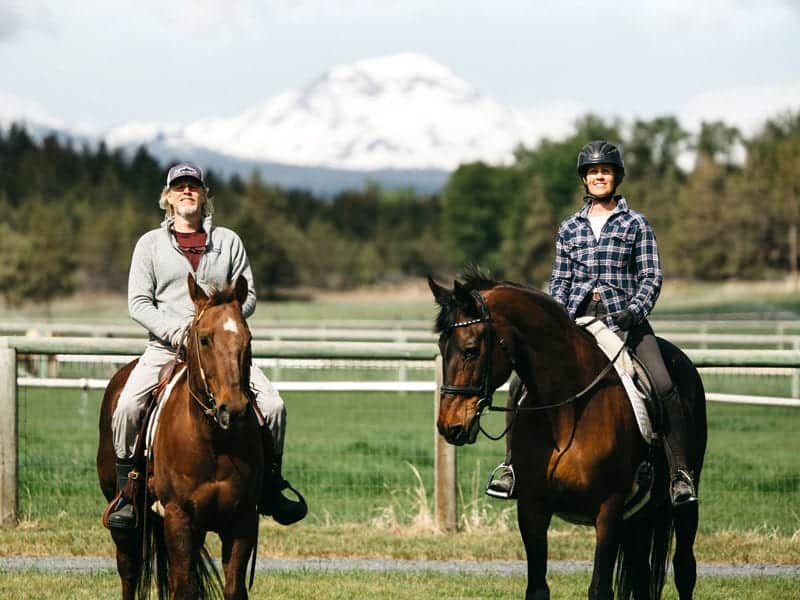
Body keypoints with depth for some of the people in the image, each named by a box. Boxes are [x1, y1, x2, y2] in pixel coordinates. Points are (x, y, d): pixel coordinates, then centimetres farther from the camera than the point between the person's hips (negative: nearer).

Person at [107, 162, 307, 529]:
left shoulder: (228, 241, 13)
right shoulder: (150, 244, 9)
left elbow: (248, 295, 12)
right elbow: (138, 302, 2)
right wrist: (177, 333, -13)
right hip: (165, 347, -1)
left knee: (273, 405, -17)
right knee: (126, 408, -26)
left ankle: (270, 489, 0)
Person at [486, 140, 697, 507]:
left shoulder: (635, 225, 7)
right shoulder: (569, 228, 15)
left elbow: (651, 277, 3)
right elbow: (559, 280, 16)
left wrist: (633, 312, -14)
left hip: (624, 319, -3)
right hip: (576, 320, 3)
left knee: (664, 387, -23)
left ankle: (679, 474, -18)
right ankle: (512, 462, -5)